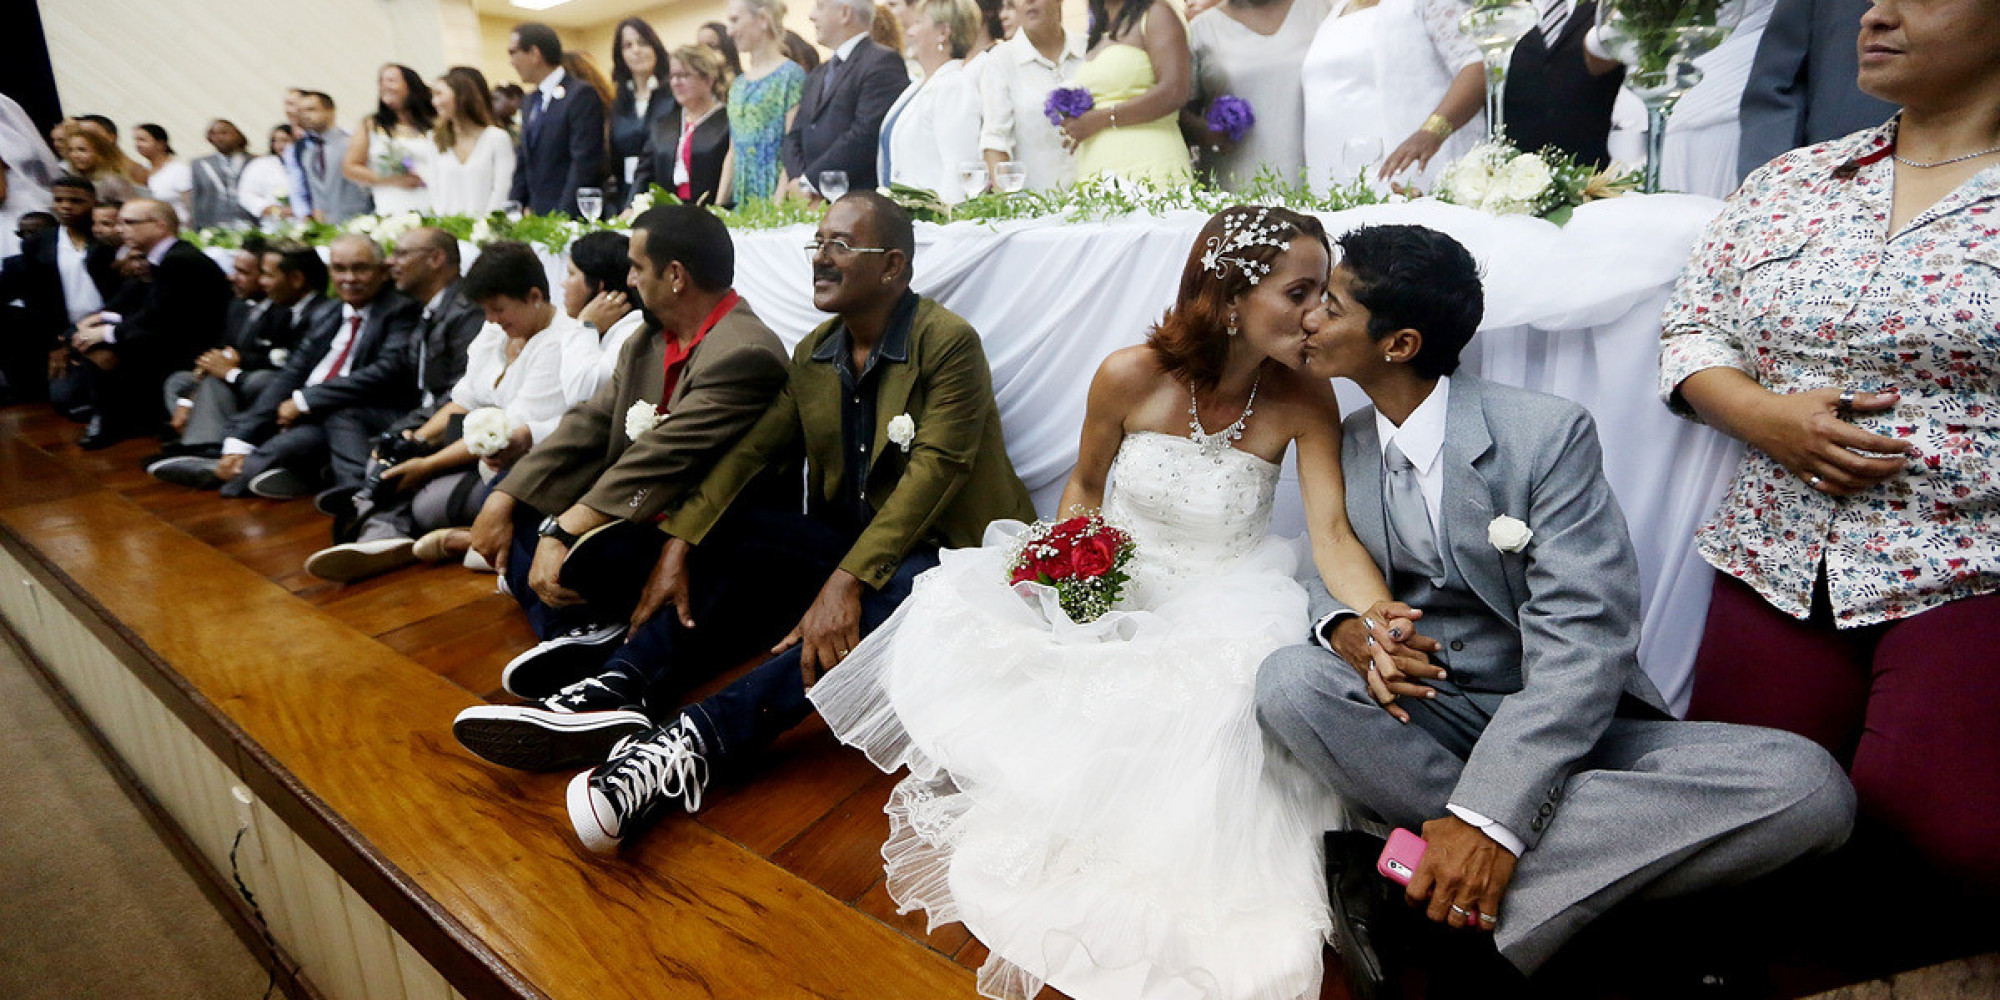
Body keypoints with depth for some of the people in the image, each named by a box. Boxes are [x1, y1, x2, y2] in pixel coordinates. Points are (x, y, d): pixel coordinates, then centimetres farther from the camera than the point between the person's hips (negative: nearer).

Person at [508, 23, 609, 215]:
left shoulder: (582, 94, -8)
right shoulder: (529, 102, 19)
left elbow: (585, 163, -15)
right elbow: (523, 164, 21)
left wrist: (563, 215, -18)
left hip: (570, 218, -7)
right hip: (535, 217, 7)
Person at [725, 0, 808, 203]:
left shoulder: (791, 74, -5)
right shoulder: (738, 84, 16)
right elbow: (733, 153, 18)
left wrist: (779, 201, -20)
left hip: (773, 193, -6)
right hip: (740, 198, 6)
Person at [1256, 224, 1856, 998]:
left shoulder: (1546, 433, -12)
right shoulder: (1345, 445, 3)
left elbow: (1583, 638, -20)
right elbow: (1334, 573, 8)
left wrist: (1489, 814, -32)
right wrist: (1347, 625, -20)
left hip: (1567, 728, -2)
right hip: (1422, 716, 2)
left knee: (1805, 785, -27)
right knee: (1289, 681, -28)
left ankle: (1415, 882, -31)